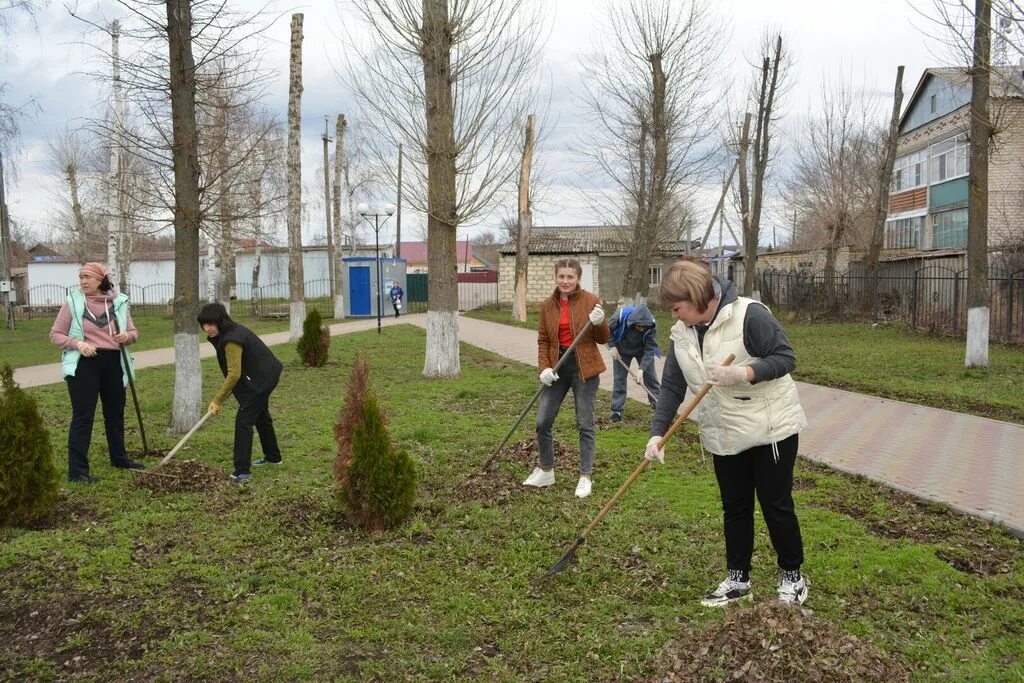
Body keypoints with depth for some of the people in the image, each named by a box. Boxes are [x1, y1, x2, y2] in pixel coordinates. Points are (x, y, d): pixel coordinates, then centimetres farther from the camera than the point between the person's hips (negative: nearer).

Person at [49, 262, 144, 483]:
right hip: (84, 364, -4)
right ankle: (77, 470, 0)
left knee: (115, 413, 17)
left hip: (113, 363, 4)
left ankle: (119, 457, 35)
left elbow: (134, 331, 12)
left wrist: (127, 336, -11)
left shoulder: (118, 302, 4)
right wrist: (77, 343, -17)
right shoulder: (72, 302, -3)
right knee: (83, 416, -4)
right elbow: (55, 334, 0)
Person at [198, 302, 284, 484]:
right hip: (264, 376, 11)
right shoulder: (231, 331, 4)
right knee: (261, 416, 25)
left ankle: (242, 471, -13)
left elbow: (234, 374, -29)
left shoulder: (231, 340, -27)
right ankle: (273, 456, 43)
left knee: (244, 420, -13)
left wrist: (218, 400, -24)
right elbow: (234, 370, 15)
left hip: (260, 379, -11)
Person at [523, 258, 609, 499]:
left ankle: (585, 477, 14)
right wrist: (544, 367, -7)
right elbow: (543, 340, 7)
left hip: (584, 368, -3)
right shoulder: (547, 305, 3)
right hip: (557, 366, 3)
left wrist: (599, 323, -23)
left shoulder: (590, 301, -5)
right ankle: (545, 471, 24)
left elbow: (603, 339, -2)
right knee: (542, 422, 4)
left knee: (585, 424, 2)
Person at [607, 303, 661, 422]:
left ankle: (659, 405, 17)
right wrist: (612, 346, -22)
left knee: (650, 376, 4)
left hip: (642, 350, 0)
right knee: (619, 378, -1)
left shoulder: (651, 325, -34)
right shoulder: (621, 315, -36)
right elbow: (608, 330, -15)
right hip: (621, 350, 0)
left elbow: (650, 349, -31)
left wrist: (642, 369, -37)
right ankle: (617, 410, 6)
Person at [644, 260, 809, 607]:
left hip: (771, 428, -6)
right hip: (725, 436, 6)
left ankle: (792, 577, 22)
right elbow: (672, 386, 1)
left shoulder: (748, 315, -20)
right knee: (735, 508, 13)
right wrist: (658, 432, -7)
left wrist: (743, 374, -32)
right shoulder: (682, 334, 0)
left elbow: (786, 357, -18)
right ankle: (738, 579, 26)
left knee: (776, 505, 4)